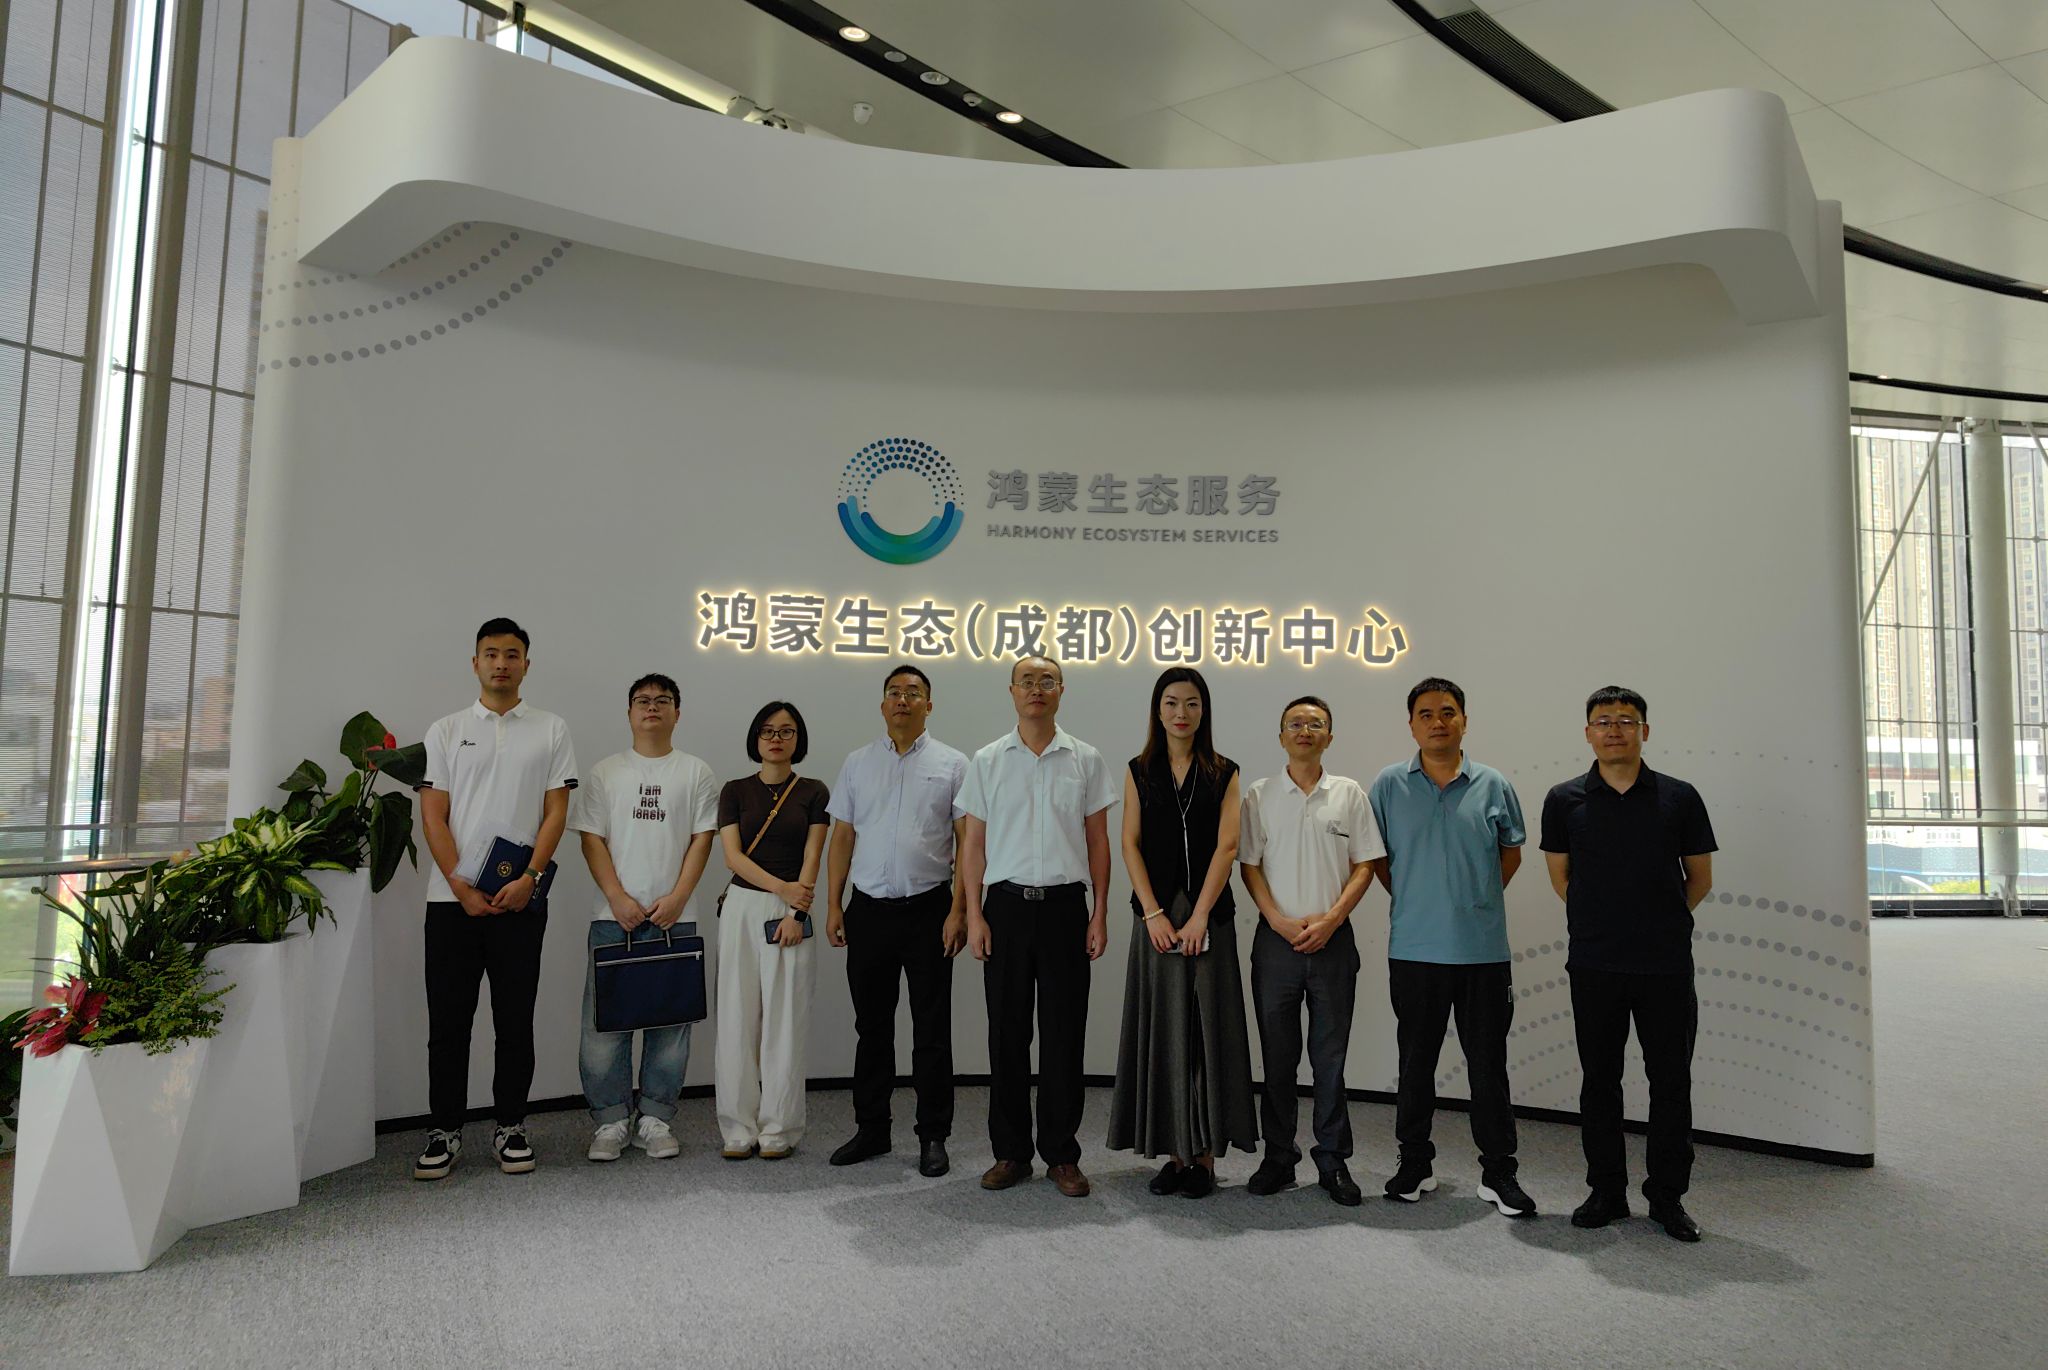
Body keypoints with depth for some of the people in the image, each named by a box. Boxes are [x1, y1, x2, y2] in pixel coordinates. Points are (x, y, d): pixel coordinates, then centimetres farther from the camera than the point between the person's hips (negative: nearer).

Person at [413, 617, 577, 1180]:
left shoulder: (551, 730, 6)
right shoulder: (446, 731, 8)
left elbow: (555, 812, 1)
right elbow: (433, 816, 3)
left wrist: (529, 878, -12)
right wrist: (461, 886, -8)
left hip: (520, 898, -1)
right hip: (452, 897, 1)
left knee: (515, 1021, 6)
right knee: (448, 1022, 5)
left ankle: (511, 1127, 18)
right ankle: (445, 1130, 17)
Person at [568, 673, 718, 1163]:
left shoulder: (695, 773, 8)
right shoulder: (604, 773, 9)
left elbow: (702, 840, 2)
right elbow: (592, 840, 2)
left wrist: (677, 897, -9)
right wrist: (618, 898, -10)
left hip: (673, 917, 0)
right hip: (613, 918, 0)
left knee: (669, 1022, 4)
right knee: (604, 1022, 1)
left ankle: (655, 1121, 15)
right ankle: (610, 1122, 13)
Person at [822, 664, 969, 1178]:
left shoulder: (952, 764, 1)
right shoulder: (857, 764, 10)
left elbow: (968, 842, -2)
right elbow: (842, 839, 11)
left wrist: (959, 910, -10)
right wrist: (833, 906, 4)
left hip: (928, 910, -3)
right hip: (868, 910, 3)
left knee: (931, 1031, 4)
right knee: (872, 1028, 12)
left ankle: (933, 1136, 15)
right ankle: (870, 1129, 24)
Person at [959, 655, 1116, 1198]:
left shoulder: (1085, 760, 5)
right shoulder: (987, 761, 5)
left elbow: (1098, 841, 6)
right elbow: (973, 843, 6)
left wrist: (1100, 914, 1)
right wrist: (975, 915, -1)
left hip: (1066, 904, 0)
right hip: (1007, 903, 0)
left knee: (1064, 1032, 4)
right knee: (1007, 1030, 5)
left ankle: (1062, 1154, 16)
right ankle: (1010, 1151, 18)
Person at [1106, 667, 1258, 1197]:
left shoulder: (1223, 773, 4)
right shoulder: (1140, 772, 7)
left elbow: (1227, 846, -4)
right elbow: (1130, 844, 1)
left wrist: (1199, 916, -13)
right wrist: (1154, 914, -9)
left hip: (1209, 915, -1)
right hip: (1156, 915, 1)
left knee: (1208, 1027, 1)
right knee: (1162, 1028, 4)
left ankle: (1205, 1155, 11)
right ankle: (1174, 1151, 14)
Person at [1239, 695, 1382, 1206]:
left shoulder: (1350, 794, 5)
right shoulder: (1260, 795, 5)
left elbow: (1364, 866, 3)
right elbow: (1249, 865, 3)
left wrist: (1330, 920, -9)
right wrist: (1280, 920, -9)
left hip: (1333, 939, 0)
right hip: (1275, 939, 0)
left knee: (1331, 1056, 6)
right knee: (1277, 1055, 7)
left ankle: (1333, 1161, 17)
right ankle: (1278, 1157, 19)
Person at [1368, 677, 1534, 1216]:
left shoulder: (1493, 786, 2)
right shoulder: (1389, 785, 0)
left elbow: (1512, 851, 14)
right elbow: (1375, 855, 10)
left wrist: (1478, 899, 8)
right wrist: (1410, 900, 8)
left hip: (1484, 949, 0)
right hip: (1414, 949, 0)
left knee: (1488, 1063, 7)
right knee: (1415, 1061, 10)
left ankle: (1498, 1172, 19)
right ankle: (1415, 1163, 24)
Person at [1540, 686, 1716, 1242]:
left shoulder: (1679, 797, 2)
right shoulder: (1564, 800, 2)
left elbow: (1699, 879, 10)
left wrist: (1663, 923, 8)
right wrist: (1600, 922, 6)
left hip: (1667, 964, 0)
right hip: (1594, 965, 0)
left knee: (1671, 1081, 6)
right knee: (1599, 1079, 9)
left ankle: (1667, 1196, 20)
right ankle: (1606, 1191, 22)